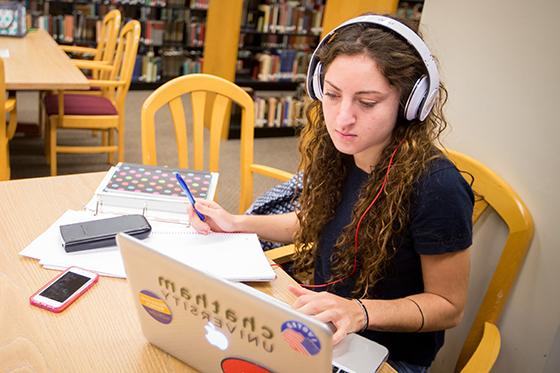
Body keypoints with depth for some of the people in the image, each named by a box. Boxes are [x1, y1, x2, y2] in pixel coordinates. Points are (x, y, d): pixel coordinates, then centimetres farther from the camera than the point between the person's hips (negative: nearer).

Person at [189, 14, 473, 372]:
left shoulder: (435, 187, -28)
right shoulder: (334, 151, -10)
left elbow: (449, 306, -16)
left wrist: (360, 311, -31)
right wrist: (237, 223, -1)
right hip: (323, 329, 6)